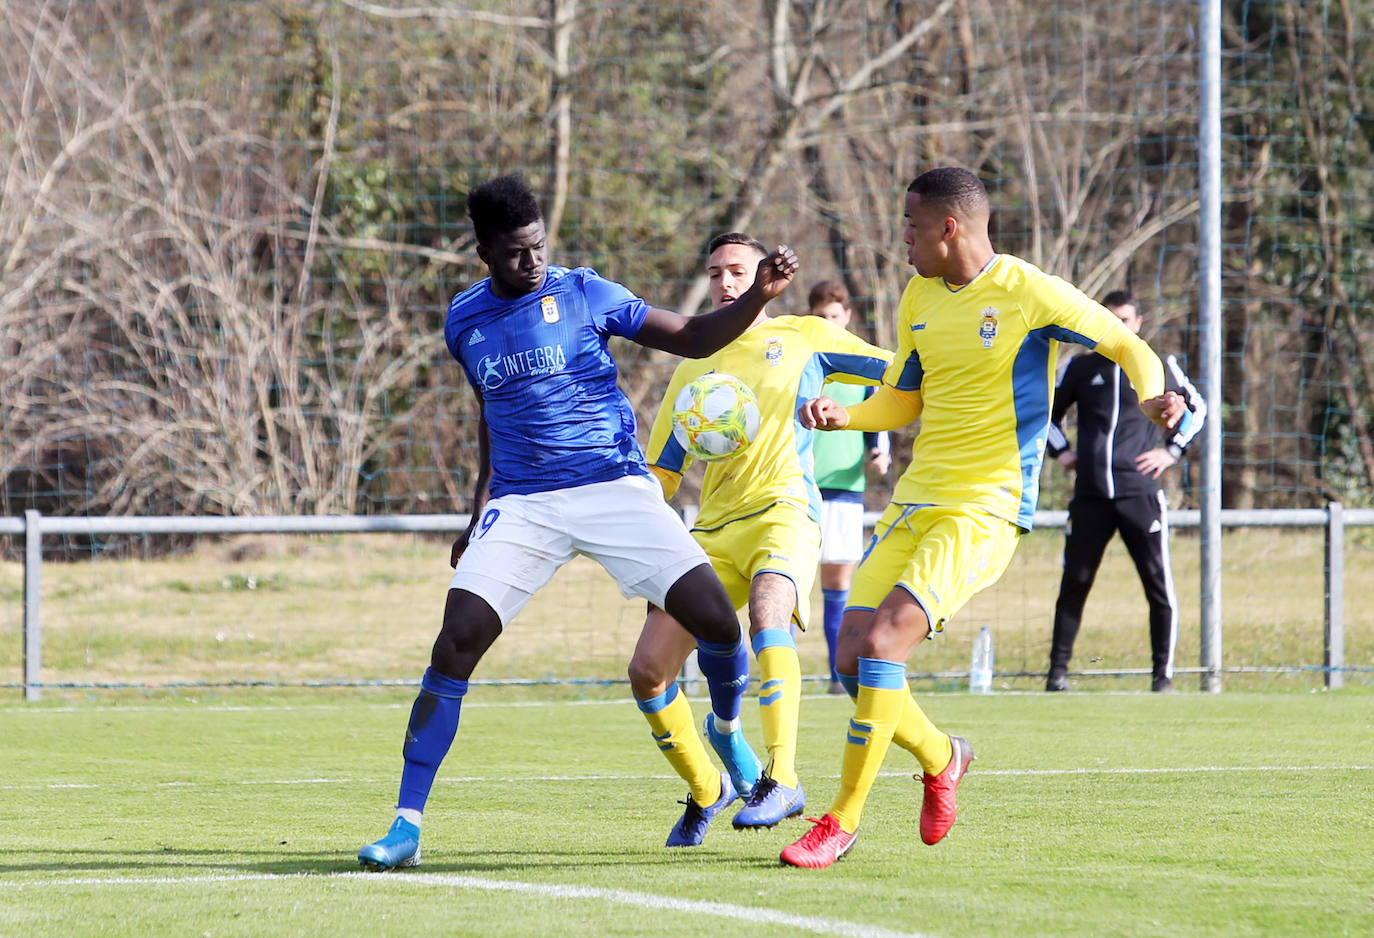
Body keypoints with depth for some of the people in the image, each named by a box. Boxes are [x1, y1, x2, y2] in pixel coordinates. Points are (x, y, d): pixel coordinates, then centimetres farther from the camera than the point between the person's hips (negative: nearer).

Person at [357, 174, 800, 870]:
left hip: (615, 488, -2)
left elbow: (693, 338, 1)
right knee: (456, 641, -16)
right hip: (523, 503, 2)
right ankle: (406, 825, -12)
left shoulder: (583, 294, -2)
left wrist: (758, 295, -15)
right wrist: (481, 511, 24)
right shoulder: (465, 321, 7)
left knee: (717, 620, -15)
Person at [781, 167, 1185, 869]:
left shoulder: (1028, 294, -9)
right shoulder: (919, 297, 12)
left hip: (984, 512, -7)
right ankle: (940, 756, 29)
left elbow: (1128, 347, -1)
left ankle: (842, 820, -15)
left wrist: (1154, 398, -23)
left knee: (882, 640, -23)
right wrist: (842, 416, 2)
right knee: (850, 660, -1)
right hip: (914, 500, 7)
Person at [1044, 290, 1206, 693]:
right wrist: (1061, 452, 11)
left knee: (1158, 583, -5)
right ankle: (1058, 669, 9)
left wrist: (1171, 450, 7)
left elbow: (1196, 408, 20)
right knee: (1074, 583, 1)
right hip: (1090, 493, 1)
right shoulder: (1080, 368, 12)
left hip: (1141, 492, -1)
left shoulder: (1158, 367, 8)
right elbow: (1046, 411, 25)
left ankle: (1163, 672, 2)